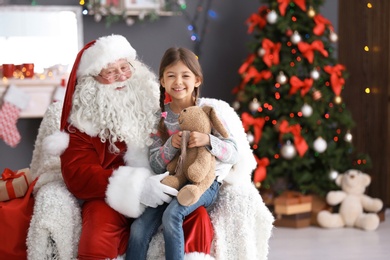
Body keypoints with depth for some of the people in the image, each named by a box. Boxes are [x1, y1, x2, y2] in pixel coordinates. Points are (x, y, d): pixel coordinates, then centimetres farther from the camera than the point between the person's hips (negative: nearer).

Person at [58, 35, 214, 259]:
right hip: (112, 199, -2)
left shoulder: (154, 99, 10)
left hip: (162, 192, 3)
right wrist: (136, 187, -23)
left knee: (198, 219, -27)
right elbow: (78, 176, -11)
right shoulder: (82, 120, 0)